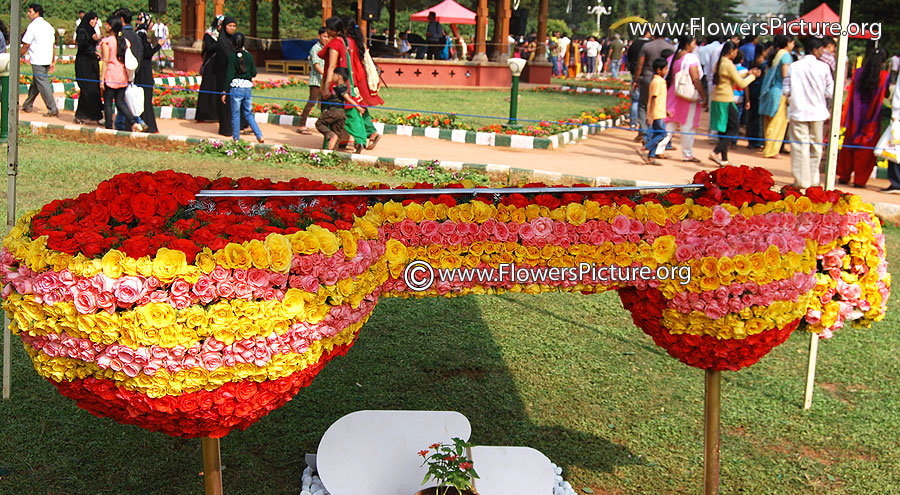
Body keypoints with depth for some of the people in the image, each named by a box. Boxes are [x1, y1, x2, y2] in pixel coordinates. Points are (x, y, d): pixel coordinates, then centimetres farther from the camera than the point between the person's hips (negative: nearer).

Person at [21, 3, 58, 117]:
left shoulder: (33, 26, -11)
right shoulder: (48, 26, 12)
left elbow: (26, 45, -10)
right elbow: (52, 45, 13)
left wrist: (18, 57, 2)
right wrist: (53, 62, 16)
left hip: (37, 61, -8)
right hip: (47, 60, 8)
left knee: (43, 84, -5)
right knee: (35, 83, 17)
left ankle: (53, 109, -7)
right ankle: (27, 105, 27)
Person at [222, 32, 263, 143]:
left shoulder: (232, 57, -9)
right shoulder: (249, 56, 1)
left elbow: (229, 76, -10)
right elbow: (254, 73, 4)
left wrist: (224, 92, -5)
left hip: (236, 88, -4)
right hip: (248, 88, 4)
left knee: (235, 114, 6)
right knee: (248, 114, 14)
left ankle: (236, 139, 10)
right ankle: (259, 136, 4)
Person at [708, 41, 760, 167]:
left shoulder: (719, 63, 11)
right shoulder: (729, 65, -15)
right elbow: (741, 84, -12)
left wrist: (747, 73, 21)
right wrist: (752, 76, 2)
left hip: (716, 99, 9)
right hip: (726, 101, -9)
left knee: (723, 130, 12)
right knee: (734, 129, -1)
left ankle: (724, 159, 14)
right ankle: (716, 152, -13)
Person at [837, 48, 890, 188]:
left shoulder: (858, 73, -4)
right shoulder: (885, 76, -10)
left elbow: (850, 96, -1)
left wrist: (844, 118, 5)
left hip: (855, 117, 2)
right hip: (872, 119, -2)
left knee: (849, 146, 15)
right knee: (866, 150, 7)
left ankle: (843, 176, 20)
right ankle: (859, 180, 8)